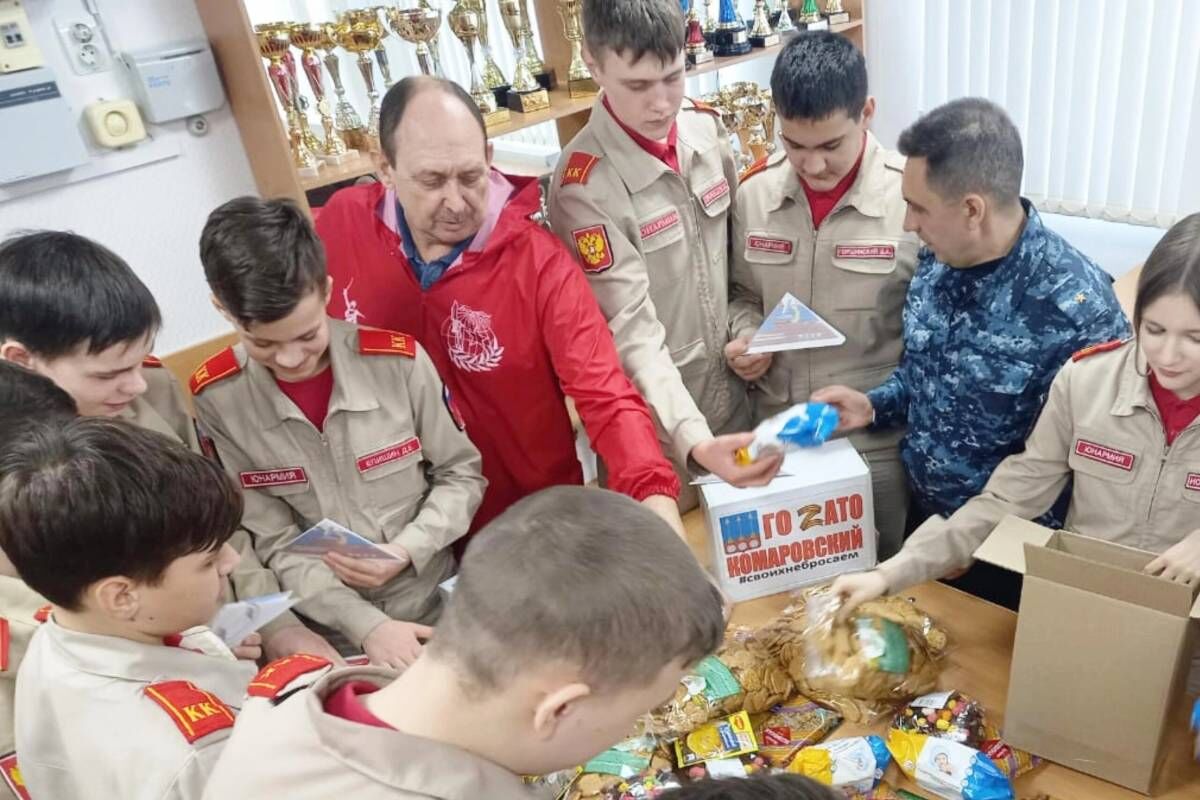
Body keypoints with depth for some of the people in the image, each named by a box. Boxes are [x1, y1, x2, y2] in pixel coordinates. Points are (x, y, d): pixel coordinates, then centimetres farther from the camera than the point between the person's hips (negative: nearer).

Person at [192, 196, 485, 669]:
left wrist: (406, 551, -12)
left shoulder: (399, 361, -11)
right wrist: (366, 626, -14)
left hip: (433, 608, 0)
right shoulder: (216, 400, -9)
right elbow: (274, 545, -6)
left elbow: (461, 475, 2)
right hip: (326, 636, 1)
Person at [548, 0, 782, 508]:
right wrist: (694, 441, -36)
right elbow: (632, 334, -27)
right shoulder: (585, 186, -23)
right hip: (656, 425, -5)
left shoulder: (706, 128, -4)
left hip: (733, 395, 6)